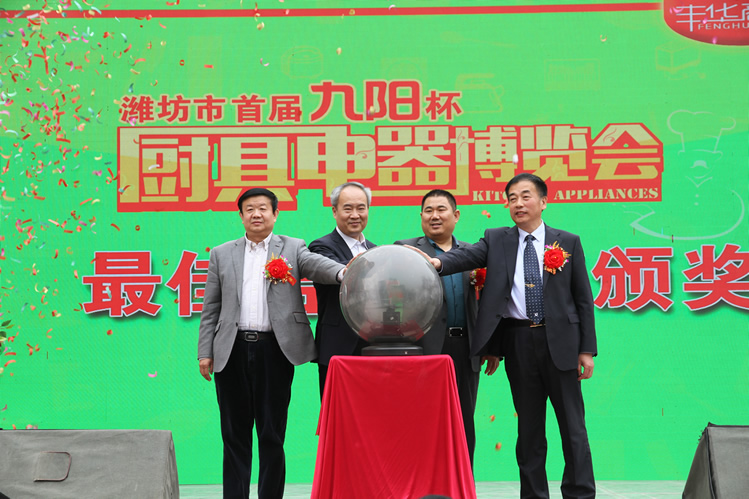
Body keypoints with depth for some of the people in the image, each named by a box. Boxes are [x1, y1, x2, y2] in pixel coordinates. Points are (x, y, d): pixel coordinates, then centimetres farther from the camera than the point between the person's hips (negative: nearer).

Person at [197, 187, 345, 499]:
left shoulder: (292, 248, 9)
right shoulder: (222, 254, 14)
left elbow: (316, 264, -12)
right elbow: (211, 308, 11)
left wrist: (343, 271, -34)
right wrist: (205, 352, 3)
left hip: (274, 349, -2)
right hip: (233, 350, 2)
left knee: (272, 435, 3)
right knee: (235, 435, 7)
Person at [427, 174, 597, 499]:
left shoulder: (568, 243, 6)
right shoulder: (496, 240, 8)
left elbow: (583, 298, 5)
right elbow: (467, 256, -11)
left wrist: (587, 349, 0)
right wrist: (439, 262, -34)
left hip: (559, 341, -1)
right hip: (518, 341, 1)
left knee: (572, 426, 4)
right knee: (529, 426, 9)